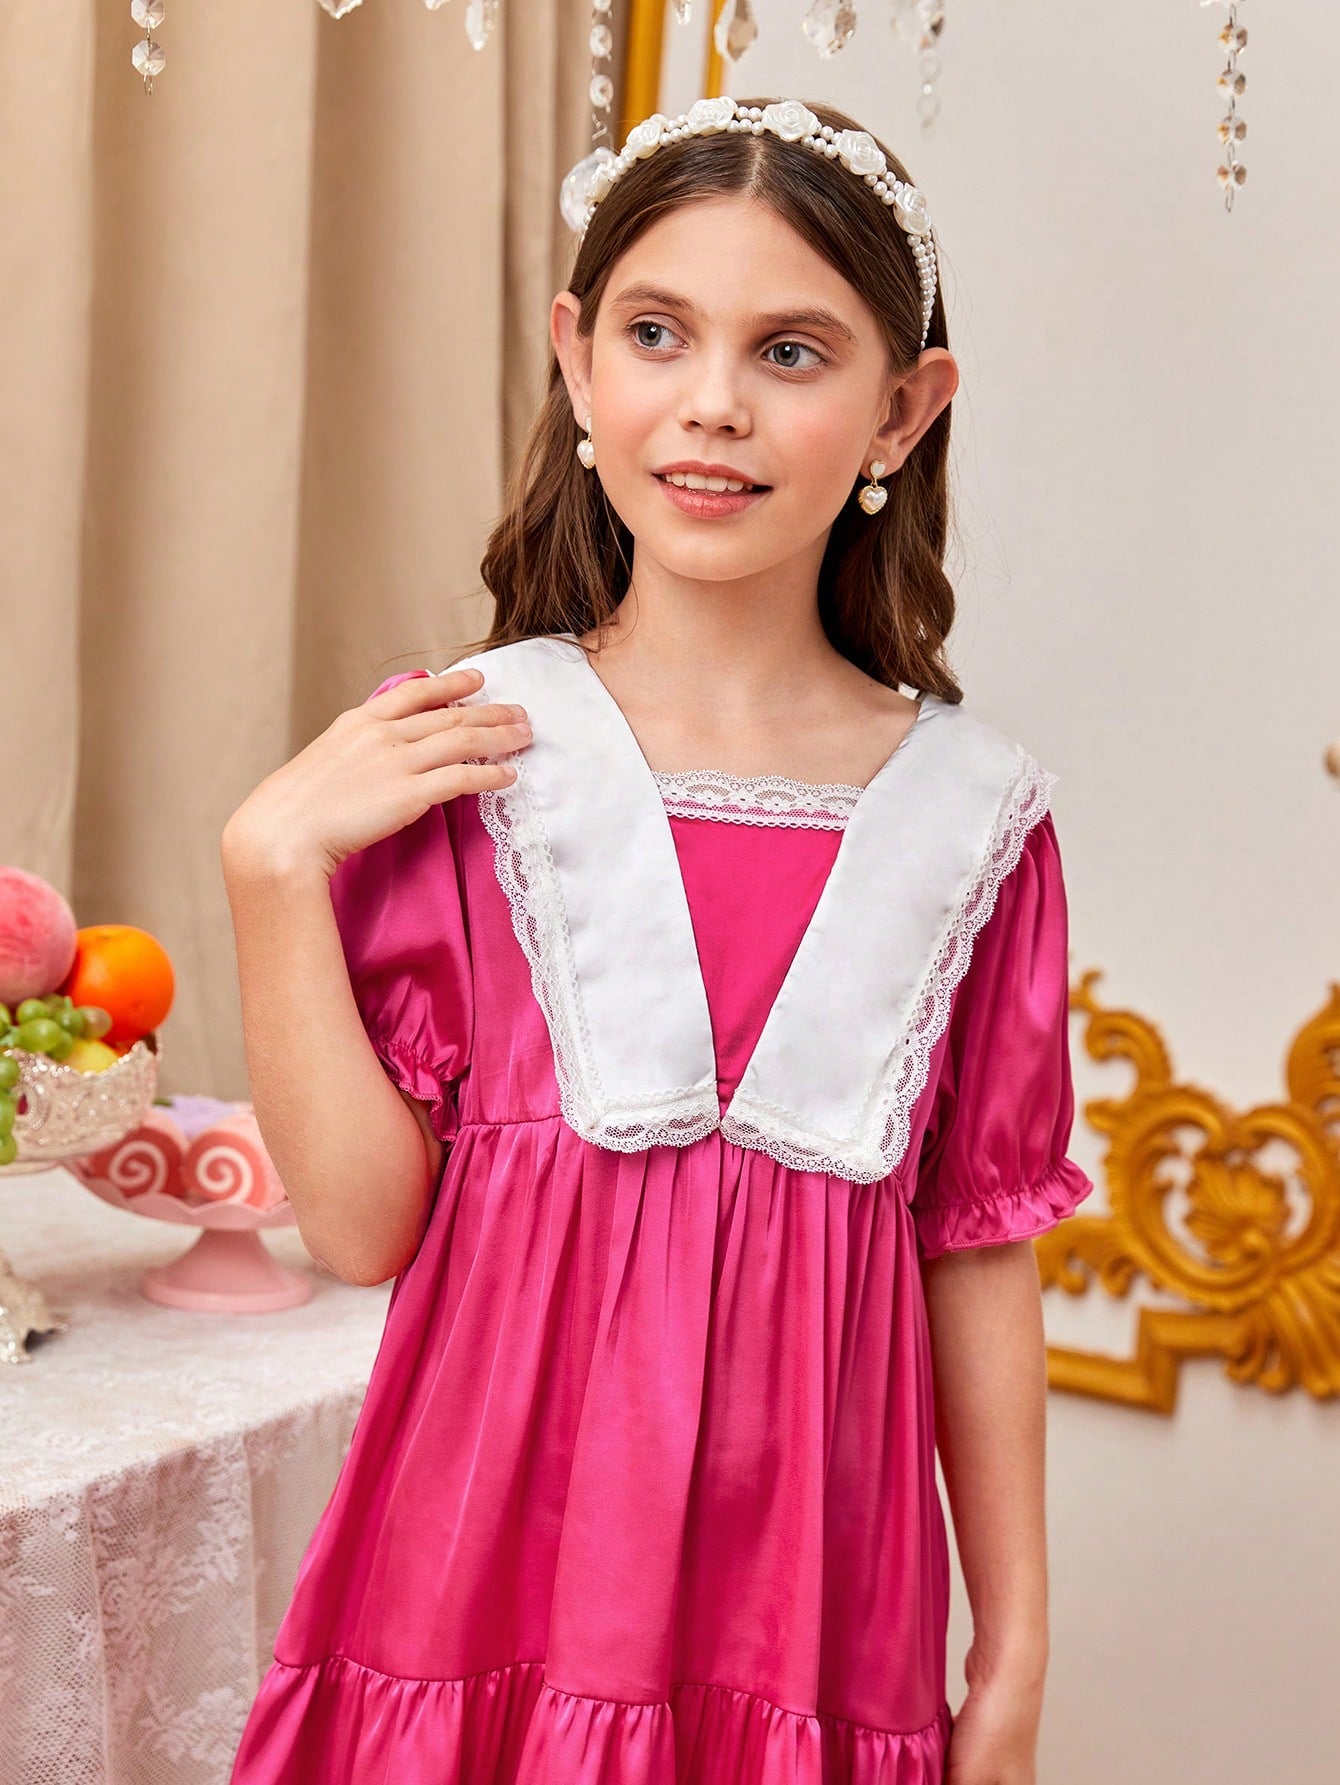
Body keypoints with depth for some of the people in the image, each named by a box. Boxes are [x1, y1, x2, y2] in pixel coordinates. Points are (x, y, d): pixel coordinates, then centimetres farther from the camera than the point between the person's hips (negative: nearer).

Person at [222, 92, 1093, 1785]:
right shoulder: (463, 751, -5)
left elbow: (980, 1257, 4)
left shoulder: (968, 815, -2)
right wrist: (273, 865, -15)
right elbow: (363, 1221, -6)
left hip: (808, 1606, 1)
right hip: (495, 1567, -1)